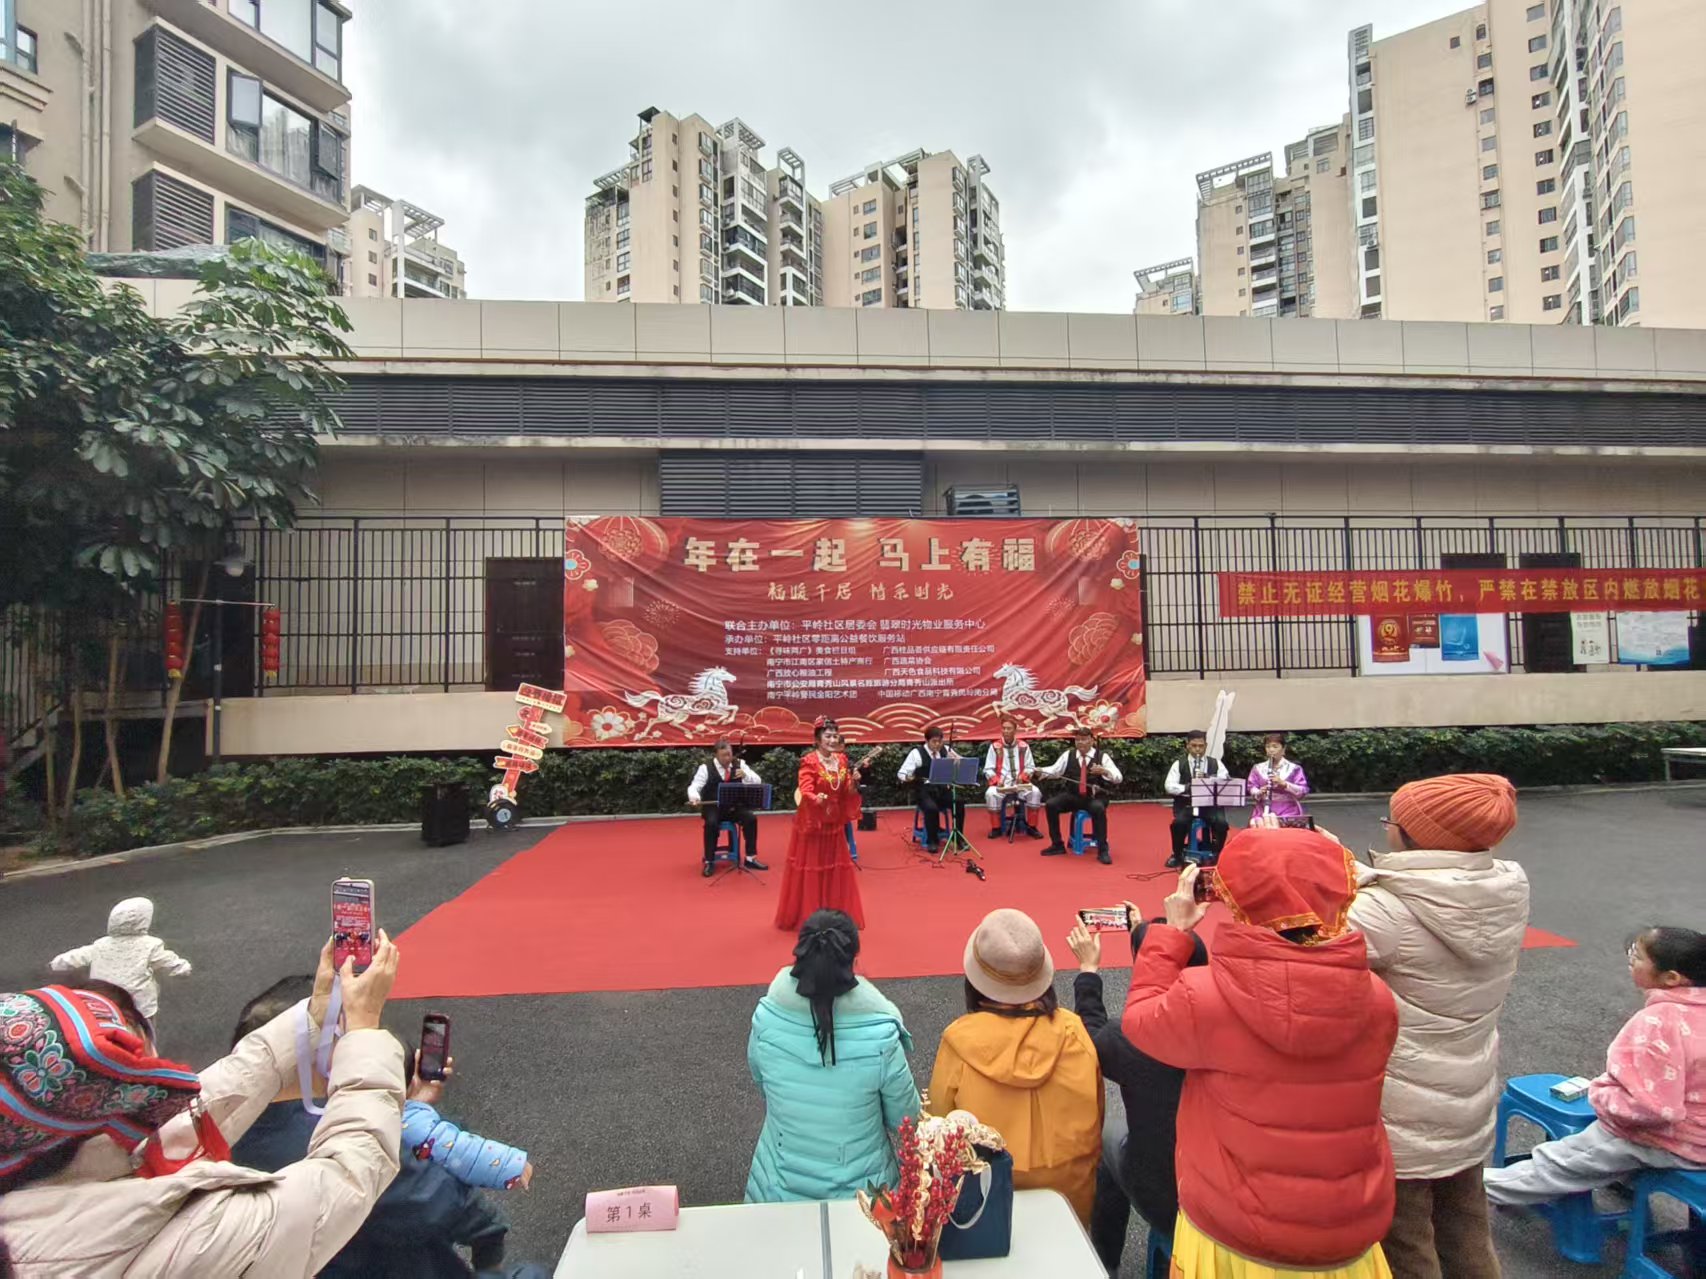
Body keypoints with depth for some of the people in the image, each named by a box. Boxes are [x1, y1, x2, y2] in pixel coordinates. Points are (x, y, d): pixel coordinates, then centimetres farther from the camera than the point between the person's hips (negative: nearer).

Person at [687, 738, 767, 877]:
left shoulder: (740, 765, 2)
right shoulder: (706, 768, -5)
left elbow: (758, 782, -2)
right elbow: (694, 787, -10)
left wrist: (746, 776, -24)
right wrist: (694, 798, -34)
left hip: (734, 806, 2)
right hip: (713, 807, -2)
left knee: (751, 818, -23)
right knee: (711, 823, -33)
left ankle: (751, 858, -10)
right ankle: (709, 862, -18)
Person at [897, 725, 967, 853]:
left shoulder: (946, 750, 9)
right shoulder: (916, 753, -3)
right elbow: (902, 773, -6)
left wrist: (956, 759, -11)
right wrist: (908, 777, -30)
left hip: (943, 789, 3)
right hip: (925, 791, -3)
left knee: (959, 802, -25)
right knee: (931, 808, -34)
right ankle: (932, 841, -11)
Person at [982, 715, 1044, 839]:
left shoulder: (1024, 746, 4)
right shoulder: (995, 747, 1)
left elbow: (1030, 767, 8)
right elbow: (988, 769, 2)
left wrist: (1022, 776, -12)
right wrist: (997, 780, -15)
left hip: (1021, 783, 1)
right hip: (1001, 784, -1)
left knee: (1035, 792, -28)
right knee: (991, 794, -32)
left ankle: (1031, 827, -11)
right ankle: (996, 828, -14)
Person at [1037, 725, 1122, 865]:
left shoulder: (1102, 756, -5)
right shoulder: (1068, 755, 3)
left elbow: (1118, 778, -11)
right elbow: (1055, 770, 4)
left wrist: (1105, 771, -32)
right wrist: (1041, 771, -17)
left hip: (1095, 797, -3)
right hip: (1073, 796, 3)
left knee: (1098, 808, -36)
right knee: (1051, 804, -19)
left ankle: (1103, 850, -22)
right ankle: (1057, 845, -3)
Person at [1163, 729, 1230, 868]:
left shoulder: (1216, 764, 11)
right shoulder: (1179, 764, 6)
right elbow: (1169, 786, -5)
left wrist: (1208, 781, -20)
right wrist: (1188, 787, -21)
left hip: (1211, 803, 1)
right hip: (1186, 804, -1)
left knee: (1221, 823, -28)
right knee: (1179, 822, -30)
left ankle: (1216, 854, 0)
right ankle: (1177, 855, -4)